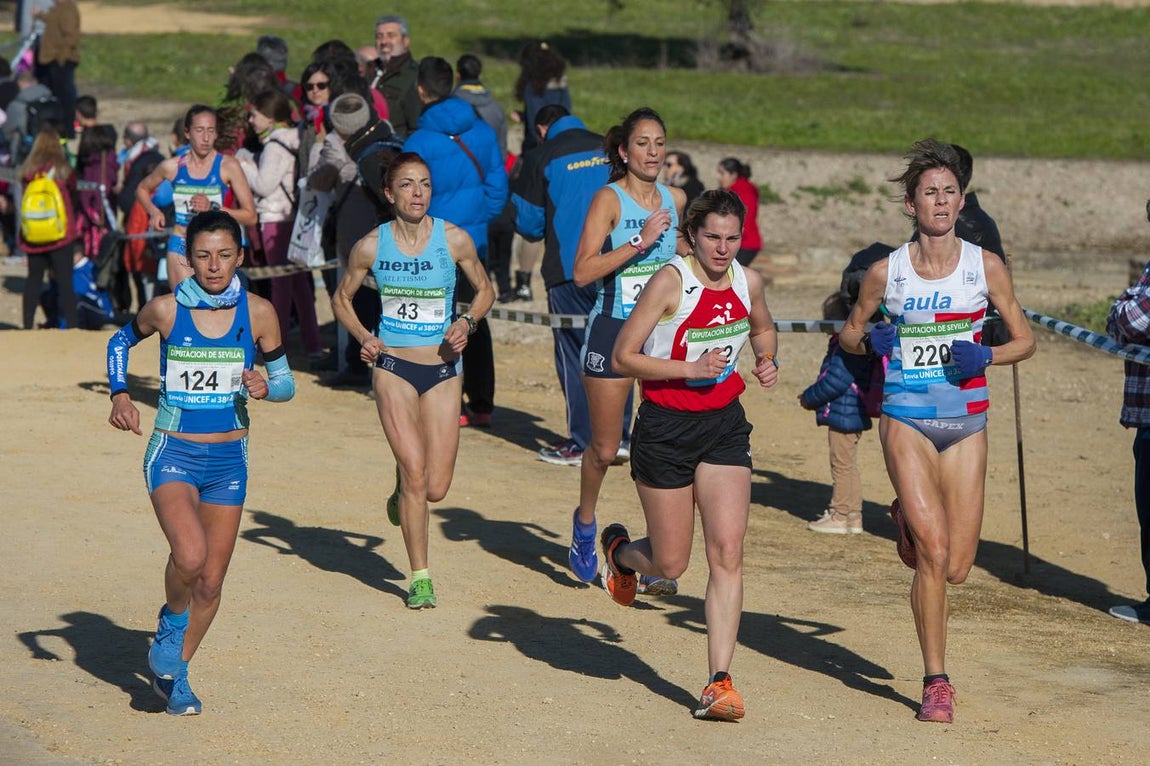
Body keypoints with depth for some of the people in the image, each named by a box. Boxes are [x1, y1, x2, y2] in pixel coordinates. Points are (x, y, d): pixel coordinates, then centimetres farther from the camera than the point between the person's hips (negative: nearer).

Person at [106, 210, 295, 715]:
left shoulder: (257, 313, -4)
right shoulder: (166, 310, -7)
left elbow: (286, 383, 7)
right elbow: (121, 341, 13)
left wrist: (264, 387, -16)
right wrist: (120, 394, -2)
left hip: (230, 458, 3)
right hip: (173, 454, -3)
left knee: (211, 581, 7)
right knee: (189, 555, -27)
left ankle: (174, 673, 29)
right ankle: (172, 624, 5)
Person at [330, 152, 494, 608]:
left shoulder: (455, 240, -4)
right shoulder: (371, 246, -4)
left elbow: (484, 290, 11)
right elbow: (341, 299, 11)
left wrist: (467, 322, -8)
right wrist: (363, 336, -6)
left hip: (442, 370, 1)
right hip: (393, 367, -1)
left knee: (436, 488, 0)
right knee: (414, 471, -13)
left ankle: (401, 495, 38)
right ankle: (420, 578, 0)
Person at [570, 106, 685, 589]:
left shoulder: (675, 200, 7)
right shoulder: (609, 199, -9)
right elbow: (582, 271, -21)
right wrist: (640, 242, -23)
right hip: (613, 330, -3)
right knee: (605, 449, 7)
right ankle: (585, 521, 37)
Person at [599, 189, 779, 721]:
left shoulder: (748, 282, 0)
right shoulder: (671, 282, -15)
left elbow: (763, 329, 23)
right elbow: (622, 358, -14)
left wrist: (767, 360, 2)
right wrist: (690, 368, -23)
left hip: (724, 426, 4)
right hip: (665, 428, -4)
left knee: (727, 554, -8)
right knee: (670, 564, 6)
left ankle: (719, 682, -6)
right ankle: (618, 549, 43)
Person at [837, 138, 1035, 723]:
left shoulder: (985, 266, 2)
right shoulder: (886, 272, 0)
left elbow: (1025, 340, 8)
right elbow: (848, 333, 14)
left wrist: (986, 356, -11)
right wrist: (868, 342, -8)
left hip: (966, 422, 2)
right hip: (906, 419, -2)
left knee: (956, 567, 2)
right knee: (933, 553, -15)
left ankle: (909, 520, 37)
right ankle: (935, 682, -4)